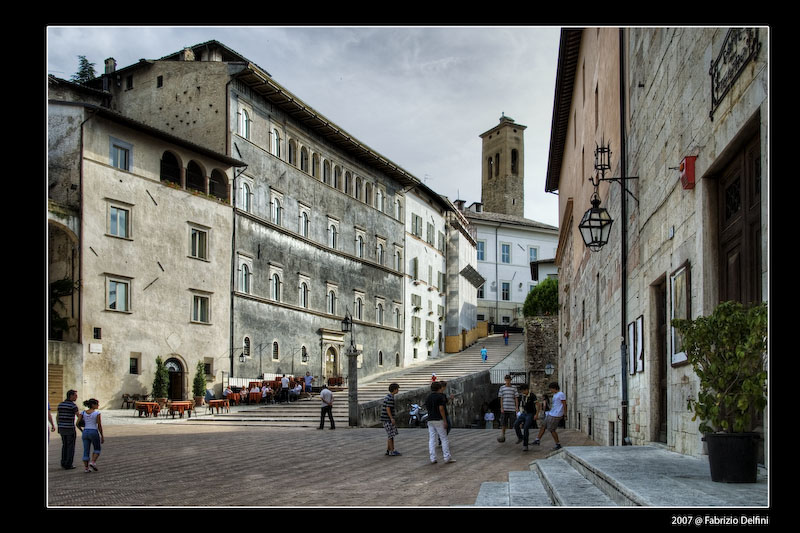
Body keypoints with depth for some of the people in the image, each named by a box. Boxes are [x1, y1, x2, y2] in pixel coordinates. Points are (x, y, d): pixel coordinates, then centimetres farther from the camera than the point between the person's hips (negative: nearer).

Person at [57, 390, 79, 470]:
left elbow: (57, 417, 12)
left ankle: (64, 463, 16)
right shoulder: (73, 405, -14)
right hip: (70, 428, -6)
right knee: (71, 447, 2)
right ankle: (68, 465, 2)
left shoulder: (60, 404, 7)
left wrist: (59, 427, 20)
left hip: (62, 428, 6)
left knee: (65, 446, 17)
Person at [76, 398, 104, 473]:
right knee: (97, 449, 15)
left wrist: (82, 431, 18)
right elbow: (99, 426, -10)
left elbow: (77, 423, 0)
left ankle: (86, 468, 5)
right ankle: (93, 462, -5)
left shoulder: (83, 413, 4)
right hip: (94, 432, -4)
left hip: (85, 433, 4)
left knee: (86, 451, 9)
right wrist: (102, 436, -2)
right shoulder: (97, 413, -9)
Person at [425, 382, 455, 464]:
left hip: (430, 420, 6)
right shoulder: (440, 396, -10)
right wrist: (445, 421, -14)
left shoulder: (428, 397, 11)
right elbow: (441, 409, -16)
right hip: (439, 420, -6)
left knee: (431, 439, 4)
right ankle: (447, 458, 0)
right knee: (444, 438, 0)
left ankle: (432, 459, 2)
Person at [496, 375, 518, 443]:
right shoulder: (502, 388, 6)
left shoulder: (514, 388, 6)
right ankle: (503, 436, 5)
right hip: (504, 408, 1)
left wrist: (517, 407, -4)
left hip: (512, 408, -1)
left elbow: (516, 398, 5)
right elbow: (501, 399, 4)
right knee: (503, 423, 0)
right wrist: (501, 408, -5)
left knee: (514, 422, -4)